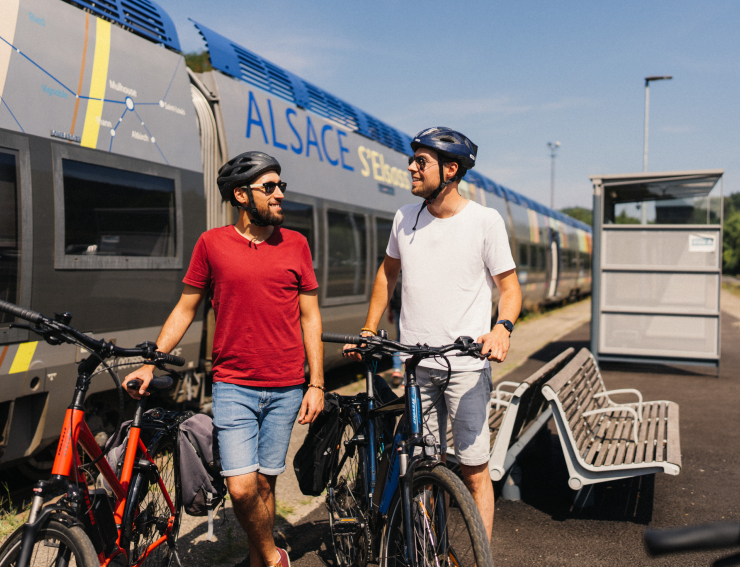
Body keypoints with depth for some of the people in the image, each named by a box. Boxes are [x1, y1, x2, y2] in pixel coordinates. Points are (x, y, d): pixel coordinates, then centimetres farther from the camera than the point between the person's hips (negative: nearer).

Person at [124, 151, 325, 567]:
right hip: (233, 385, -1)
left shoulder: (296, 244, 4)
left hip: (286, 388, 1)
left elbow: (310, 317, 6)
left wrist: (317, 384, 1)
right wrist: (150, 364, 0)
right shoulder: (211, 244, 1)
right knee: (242, 488, -8)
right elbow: (186, 309, 8)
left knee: (265, 482, 9)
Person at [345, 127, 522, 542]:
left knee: (475, 470, 0)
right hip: (415, 363, 4)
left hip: (466, 363, -3)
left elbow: (510, 286, -1)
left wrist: (502, 327, -21)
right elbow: (388, 273, 20)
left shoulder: (485, 220, -5)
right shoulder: (405, 218, 7)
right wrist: (368, 331, 14)